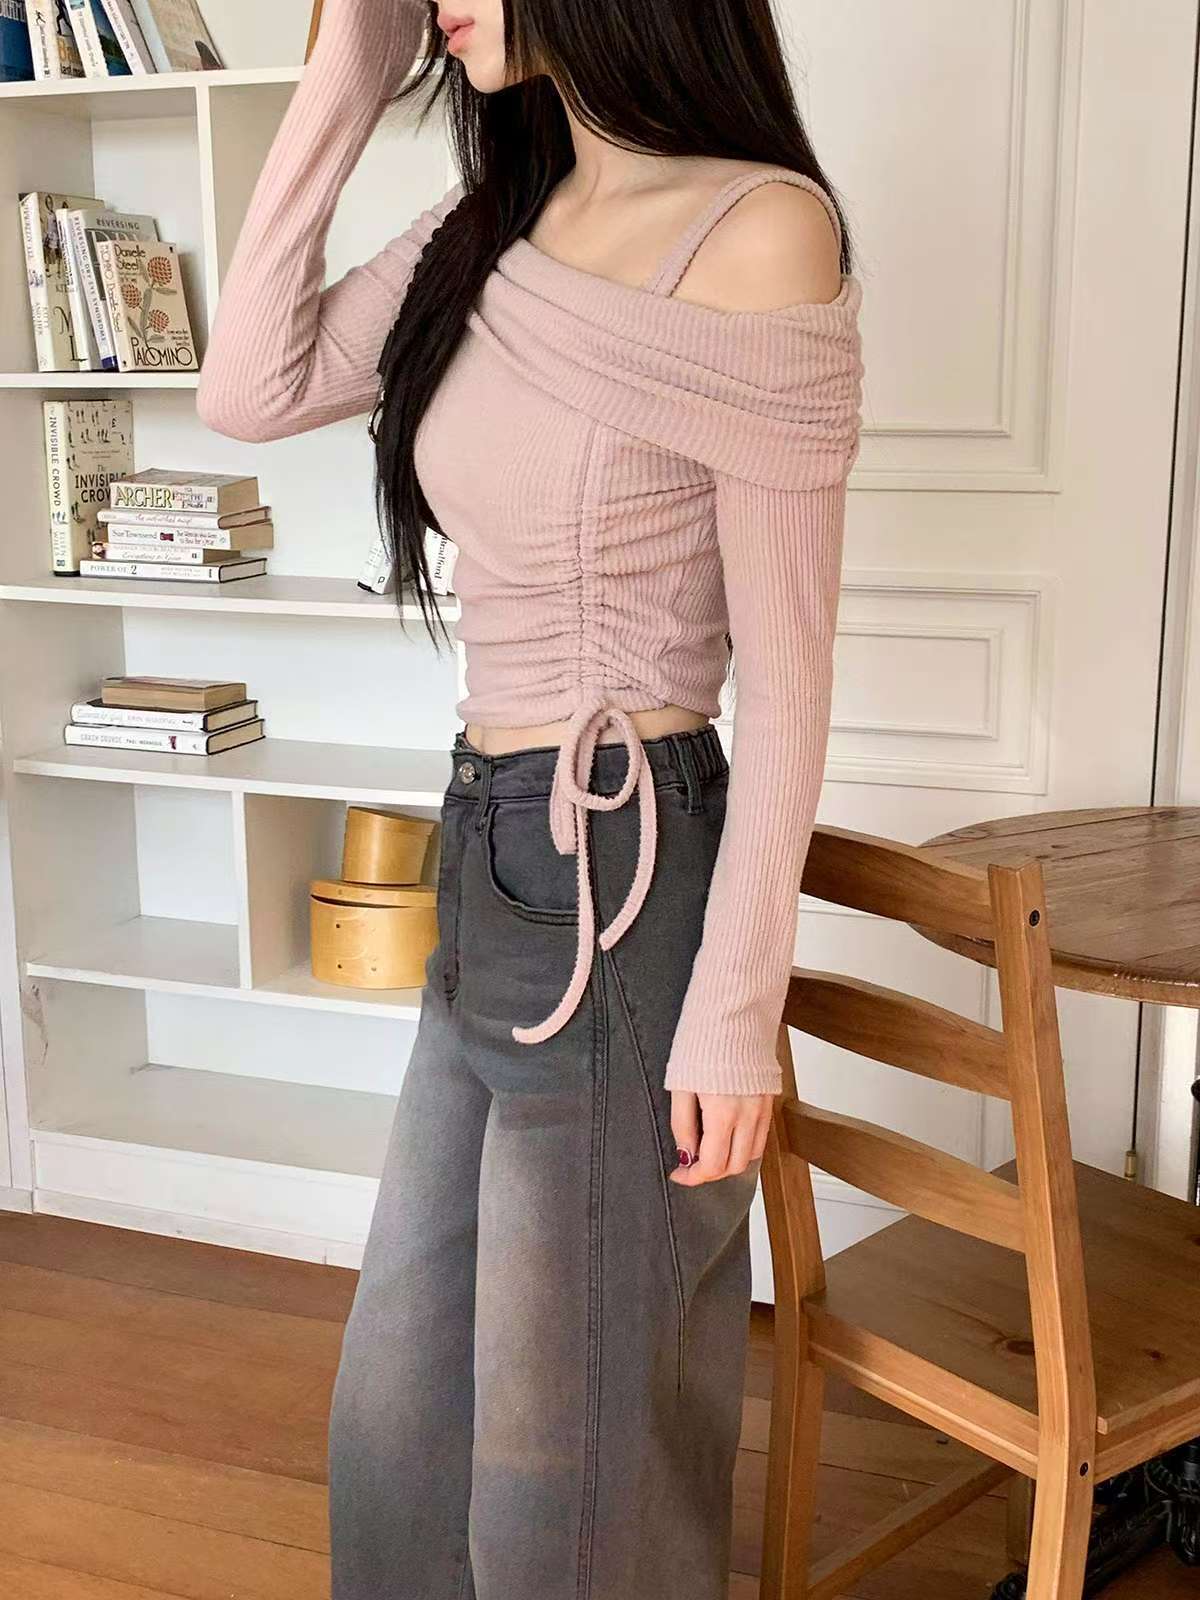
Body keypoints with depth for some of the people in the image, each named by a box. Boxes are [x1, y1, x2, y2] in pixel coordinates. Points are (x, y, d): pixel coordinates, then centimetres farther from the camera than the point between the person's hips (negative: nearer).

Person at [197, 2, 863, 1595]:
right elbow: (249, 390, 5)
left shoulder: (759, 230, -15)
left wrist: (737, 1008, -14)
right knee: (400, 1415, 22)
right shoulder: (489, 228, 8)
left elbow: (787, 670, -15)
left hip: (629, 881, -7)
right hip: (489, 867, 8)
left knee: (568, 1463, 13)